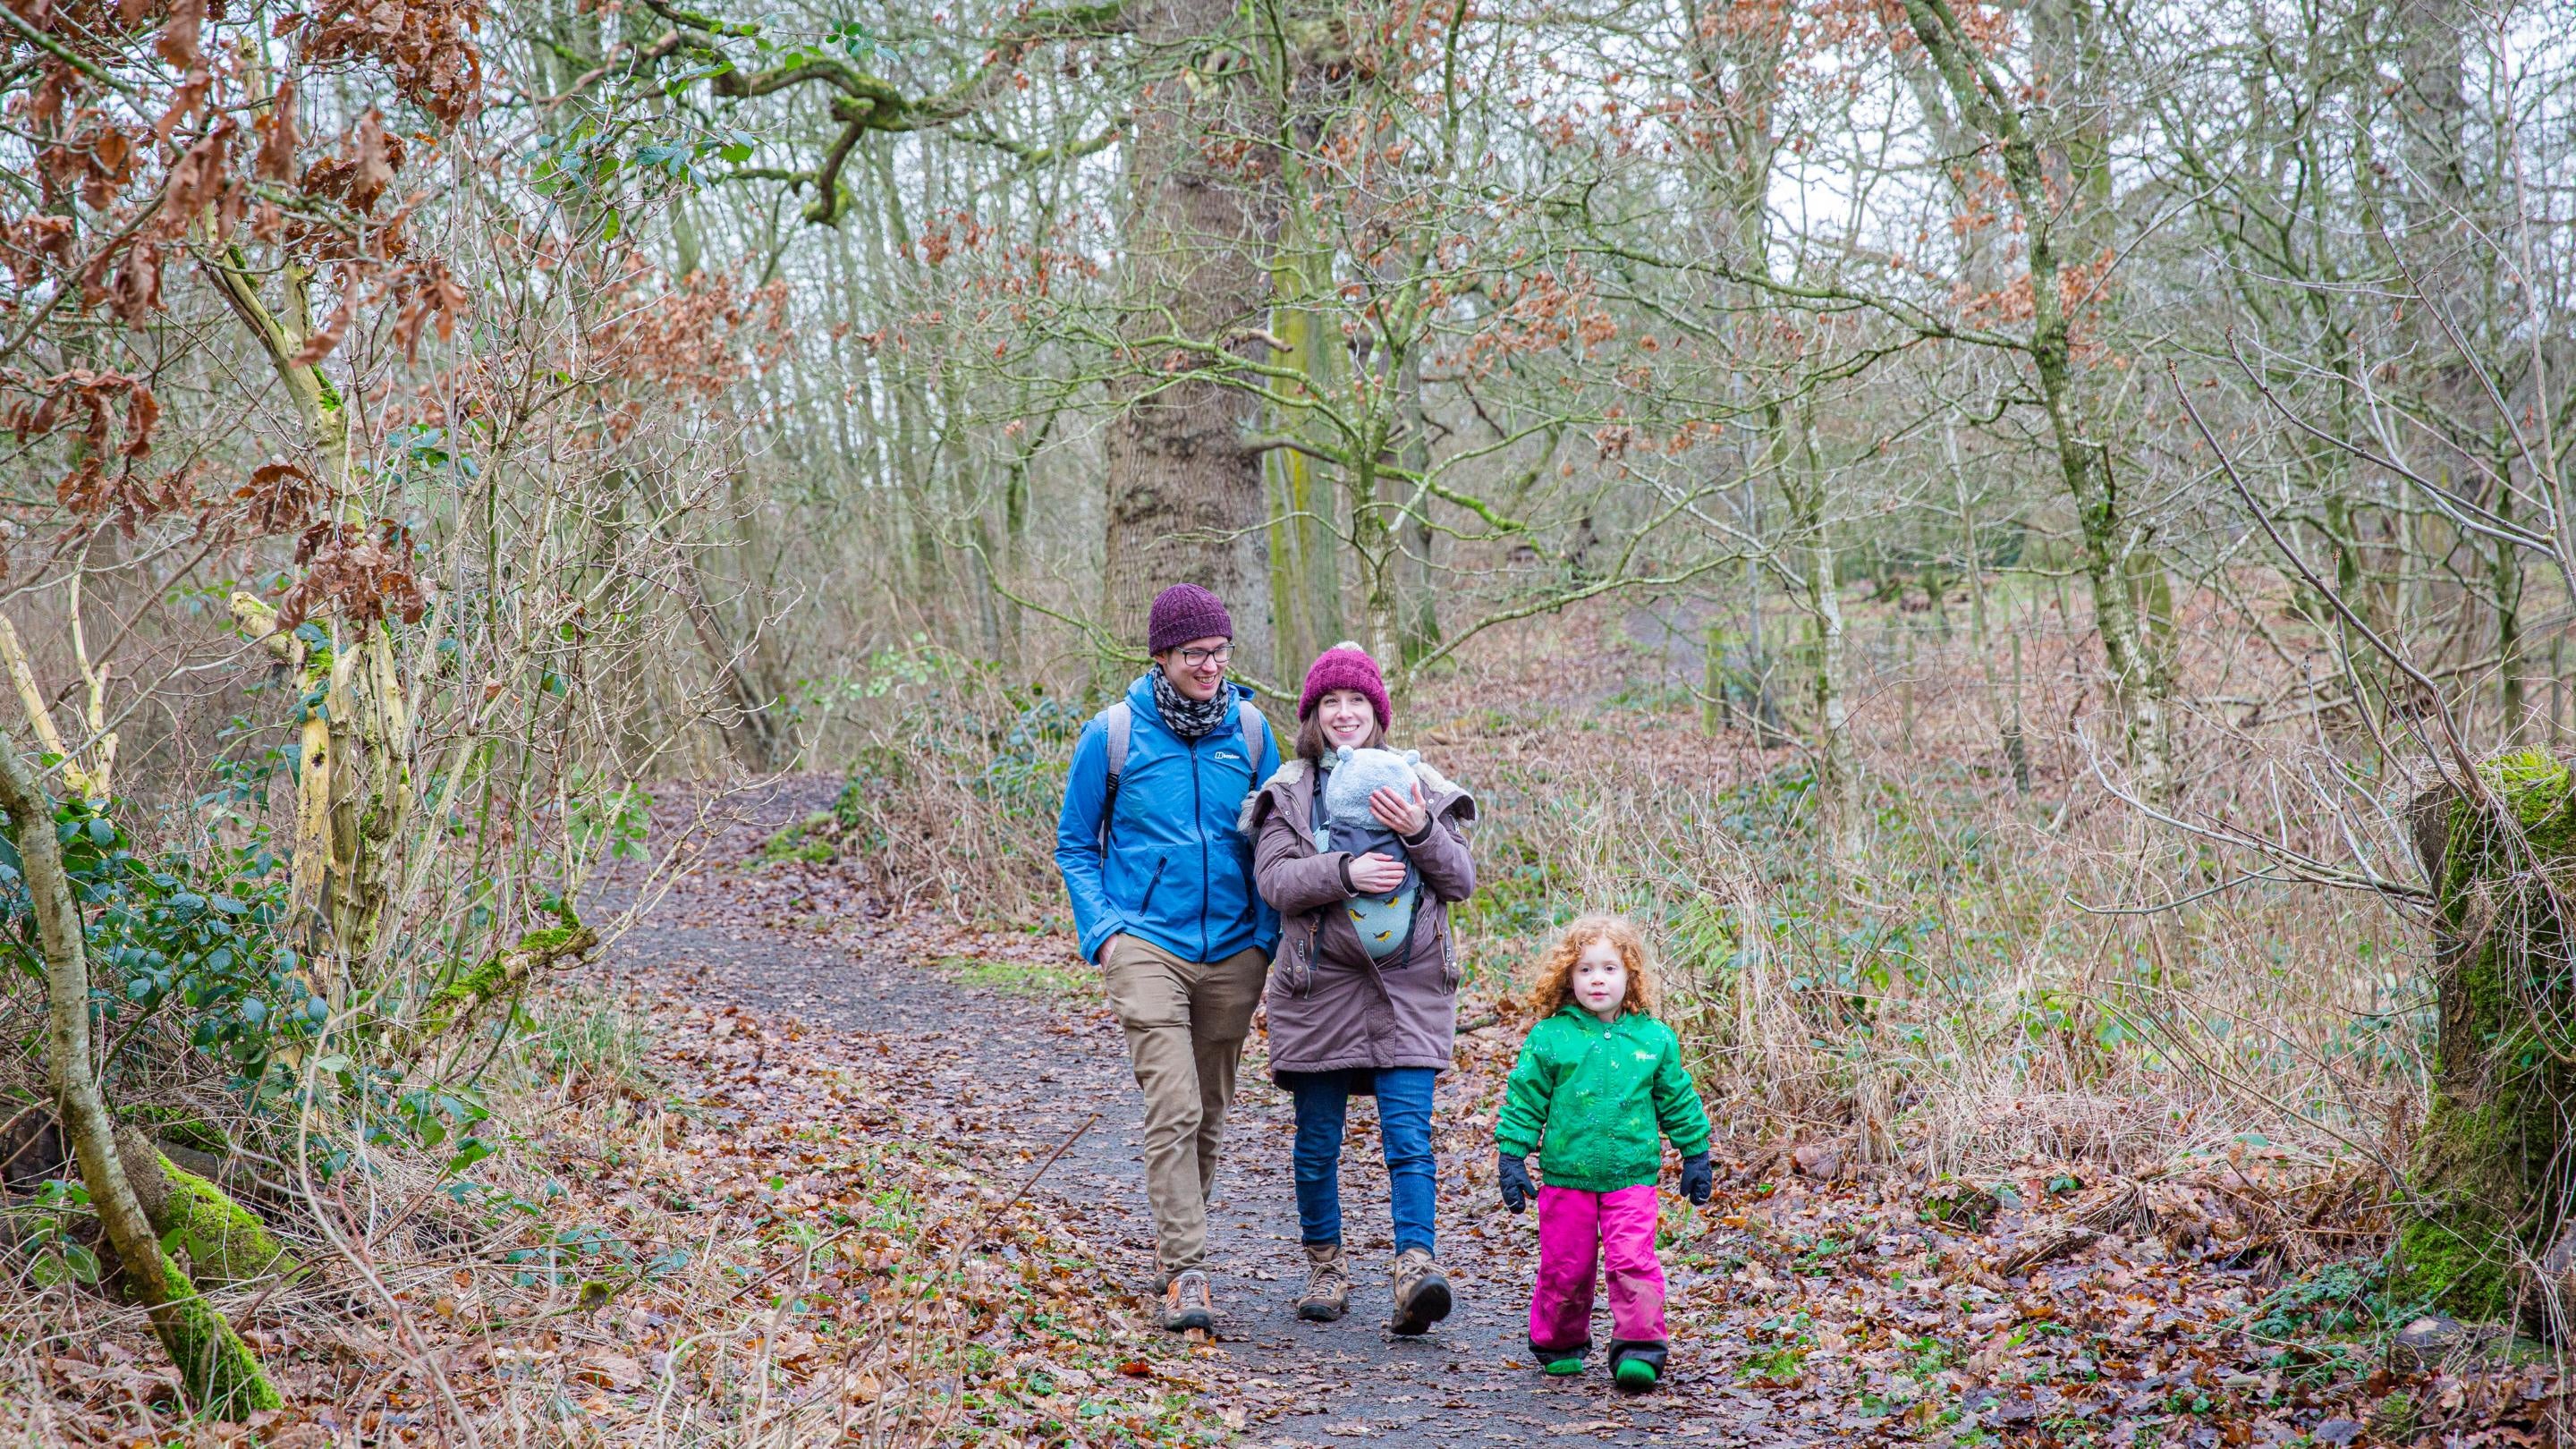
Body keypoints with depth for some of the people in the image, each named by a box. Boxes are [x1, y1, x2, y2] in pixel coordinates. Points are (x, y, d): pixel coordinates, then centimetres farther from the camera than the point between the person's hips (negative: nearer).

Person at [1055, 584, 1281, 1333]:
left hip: (1233, 952, 3)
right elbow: (1075, 844, 6)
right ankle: (1186, 1271, -13)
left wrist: (1269, 933, 4)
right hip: (1146, 945, -3)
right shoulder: (1114, 733, -4)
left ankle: (1172, 1242, 30)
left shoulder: (1249, 729, 4)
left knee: (1209, 1114, 12)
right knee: (1172, 1109, -14)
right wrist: (1101, 930, -5)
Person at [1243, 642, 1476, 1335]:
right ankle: (1325, 1268, 23)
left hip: (1408, 989, 0)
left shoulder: (1417, 785, 9)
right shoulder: (1290, 791, 6)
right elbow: (1274, 879, -8)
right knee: (1317, 1145, 8)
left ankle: (1415, 1269, -18)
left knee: (1409, 1138, -11)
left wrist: (1421, 832, -14)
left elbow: (1461, 881, 3)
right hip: (1320, 986, 0)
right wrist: (1345, 871, -23)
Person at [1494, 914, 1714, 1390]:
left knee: (1633, 1261, -12)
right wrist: (1512, 1158, -1)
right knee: (1565, 1266, 8)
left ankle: (1638, 1349, -4)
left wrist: (1695, 1155, 16)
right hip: (1566, 1176, 0)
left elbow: (1678, 1101, 14)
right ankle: (1559, 1344, 28)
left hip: (1632, 1176, 0)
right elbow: (1523, 1101, 3)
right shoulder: (1549, 1038, -2)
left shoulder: (1653, 1038, 3)